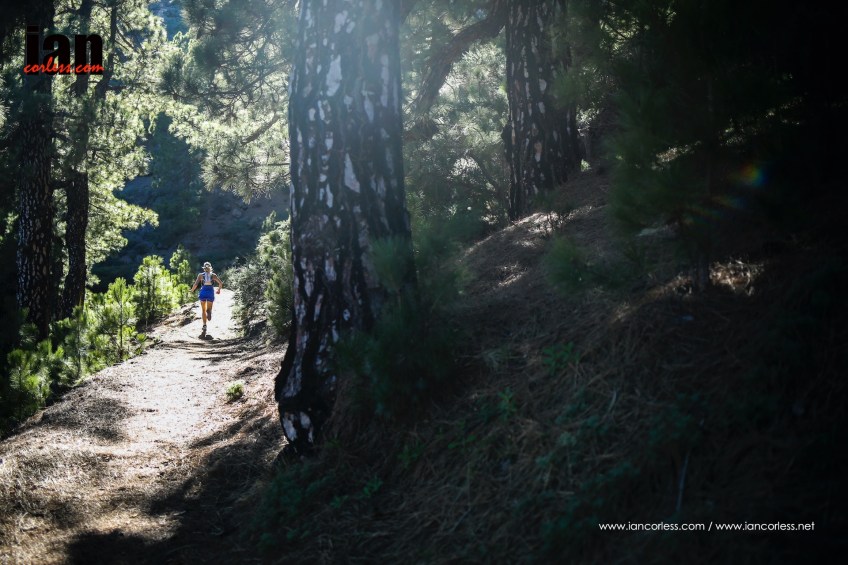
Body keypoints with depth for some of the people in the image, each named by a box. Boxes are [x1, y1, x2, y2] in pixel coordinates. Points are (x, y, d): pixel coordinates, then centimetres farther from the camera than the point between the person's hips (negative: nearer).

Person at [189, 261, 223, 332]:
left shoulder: (200, 275, 2)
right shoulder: (213, 275, 4)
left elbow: (196, 284, -5)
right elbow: (220, 283, 2)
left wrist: (192, 290, 12)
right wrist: (219, 290, 18)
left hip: (203, 291, 0)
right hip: (210, 292, 0)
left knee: (203, 310, 12)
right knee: (209, 308, 10)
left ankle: (204, 325, 1)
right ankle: (209, 312, -29)